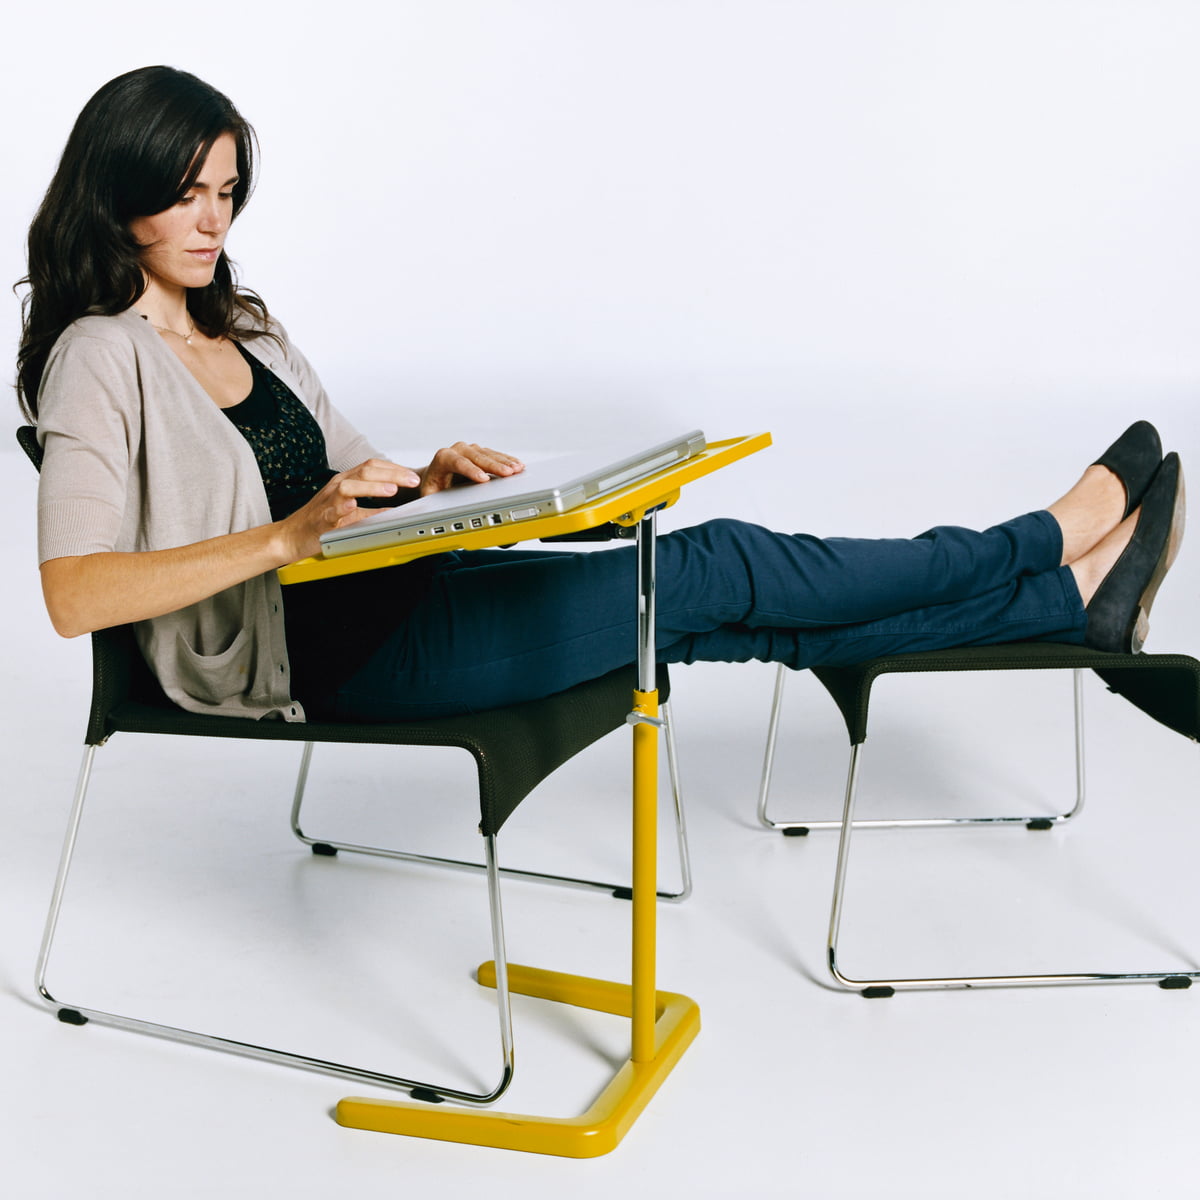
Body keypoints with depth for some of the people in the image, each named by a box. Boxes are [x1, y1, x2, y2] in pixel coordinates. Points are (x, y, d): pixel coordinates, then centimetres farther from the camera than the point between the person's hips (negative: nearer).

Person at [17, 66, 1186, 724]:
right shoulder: (99, 362, -10)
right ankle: (1051, 541, 3)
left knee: (730, 608, -5)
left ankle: (1078, 599, 1)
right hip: (324, 652, -7)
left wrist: (432, 477, -2)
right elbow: (73, 593, -22)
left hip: (403, 588, 8)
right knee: (715, 570, -10)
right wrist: (286, 537, -28)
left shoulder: (244, 332, 15)